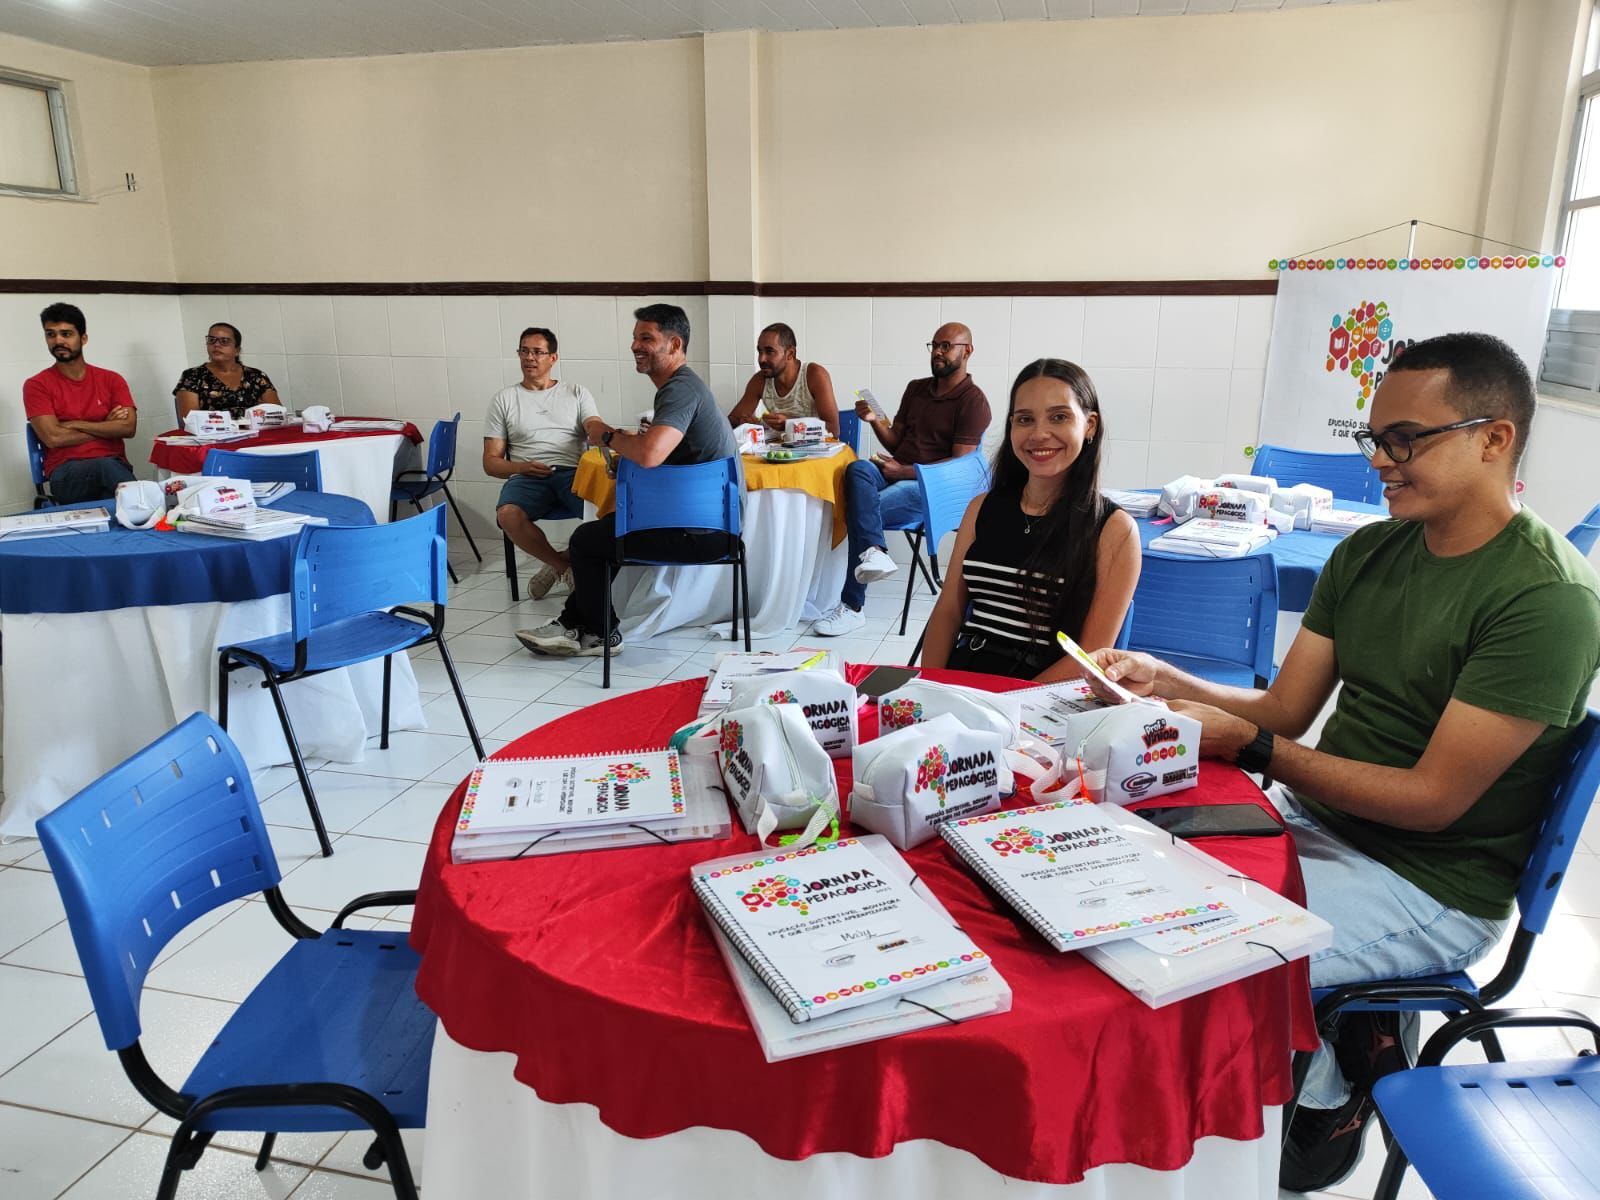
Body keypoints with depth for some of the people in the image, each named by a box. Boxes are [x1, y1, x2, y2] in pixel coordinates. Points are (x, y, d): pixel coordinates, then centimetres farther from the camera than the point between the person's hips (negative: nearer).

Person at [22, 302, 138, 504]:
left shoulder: (111, 379, 13)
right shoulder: (37, 385, 7)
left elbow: (128, 427, -1)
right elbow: (53, 438, -6)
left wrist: (75, 424, -3)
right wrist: (106, 427, 0)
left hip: (114, 465, 1)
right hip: (66, 474, -1)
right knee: (106, 465, -36)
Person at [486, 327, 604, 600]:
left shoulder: (576, 393, 18)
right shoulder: (503, 400, 17)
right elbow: (491, 462, 13)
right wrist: (521, 468, -9)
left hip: (573, 472, 0)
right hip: (527, 476, 0)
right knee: (508, 515, -35)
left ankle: (558, 564, -7)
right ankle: (568, 567, -11)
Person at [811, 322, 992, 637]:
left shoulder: (973, 401, -3)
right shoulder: (915, 389, 19)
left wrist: (904, 471, -16)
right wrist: (874, 421, -1)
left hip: (932, 486, -6)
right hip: (894, 471, 6)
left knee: (859, 509, -28)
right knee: (857, 469, -30)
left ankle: (851, 606, -20)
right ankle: (874, 552, -46)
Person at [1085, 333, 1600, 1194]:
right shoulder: (1368, 553, 2)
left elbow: (1433, 798, -22)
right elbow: (1286, 709, 3)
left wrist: (1248, 745, -26)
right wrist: (1165, 682, -13)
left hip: (1432, 887, -8)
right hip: (1322, 823, 8)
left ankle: (1334, 1091, 13)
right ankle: (1351, 1028, 15)